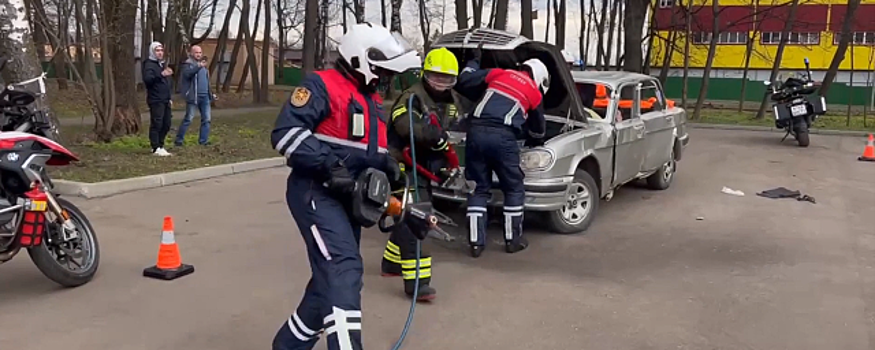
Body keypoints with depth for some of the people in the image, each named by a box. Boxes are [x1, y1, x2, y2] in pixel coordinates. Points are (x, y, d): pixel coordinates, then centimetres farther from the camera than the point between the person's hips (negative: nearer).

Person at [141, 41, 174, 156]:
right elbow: (147, 79, -25)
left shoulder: (163, 64, 21)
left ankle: (160, 145, 20)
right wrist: (161, 74, -36)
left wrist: (169, 97, 24)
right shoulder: (149, 64, -6)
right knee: (156, 124, -10)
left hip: (165, 100, 9)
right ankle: (156, 148, -9)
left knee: (166, 124, 9)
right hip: (155, 100, -8)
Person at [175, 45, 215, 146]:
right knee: (188, 119, -4)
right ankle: (179, 140, 4)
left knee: (206, 119, 4)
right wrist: (198, 66, -35)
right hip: (193, 96, -7)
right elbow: (187, 74, -26)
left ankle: (203, 140, 10)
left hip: (205, 96, 7)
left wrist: (211, 93, 22)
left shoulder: (203, 65, 19)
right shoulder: (188, 64, -4)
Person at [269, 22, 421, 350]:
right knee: (343, 271, -21)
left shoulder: (372, 99, 18)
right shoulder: (321, 86, -9)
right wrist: (329, 166, -25)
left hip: (349, 197, 9)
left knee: (331, 277, 13)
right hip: (316, 192, -9)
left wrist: (386, 163, 6)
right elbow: (285, 133, -19)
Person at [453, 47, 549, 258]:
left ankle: (476, 242, 10)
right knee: (514, 190, 15)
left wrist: (473, 62, 34)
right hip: (503, 137, -3)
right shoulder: (534, 93, 16)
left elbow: (463, 82, 14)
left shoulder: (498, 74, 19)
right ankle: (512, 240, 22)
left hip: (476, 132, 3)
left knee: (478, 189, 11)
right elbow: (538, 130, 27)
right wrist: (535, 143, 50)